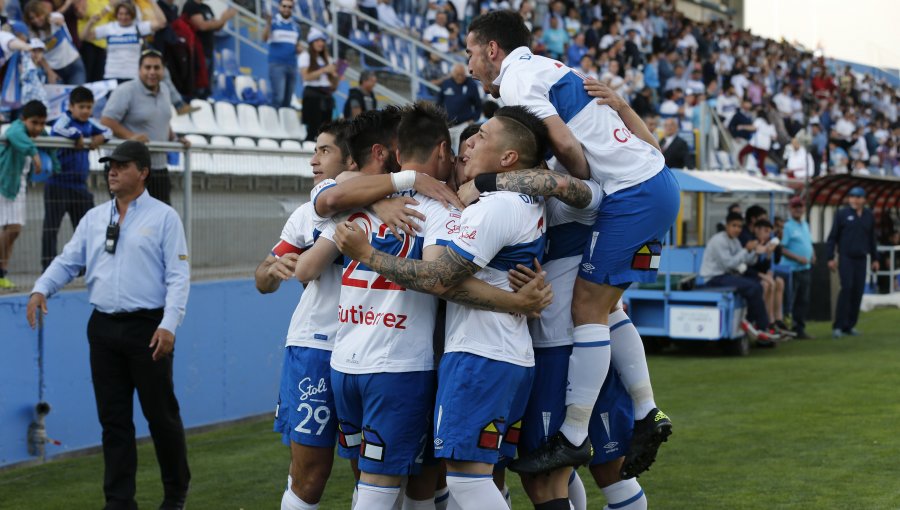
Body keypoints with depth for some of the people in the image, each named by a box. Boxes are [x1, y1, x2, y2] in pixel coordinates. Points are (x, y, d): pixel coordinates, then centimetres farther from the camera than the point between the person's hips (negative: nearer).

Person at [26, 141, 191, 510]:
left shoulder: (163, 217, -2)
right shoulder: (94, 218, 12)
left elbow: (178, 275, -7)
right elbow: (68, 261, 12)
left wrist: (169, 324, -17)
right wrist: (41, 288, -7)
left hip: (147, 328, -4)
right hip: (104, 327, 4)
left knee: (160, 414, 4)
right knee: (113, 418, 6)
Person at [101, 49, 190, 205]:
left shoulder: (164, 91, 14)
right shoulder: (126, 91, -10)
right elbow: (106, 121, -16)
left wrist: (174, 138, 12)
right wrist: (130, 136, -27)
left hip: (159, 168, 8)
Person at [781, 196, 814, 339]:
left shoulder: (805, 225, 16)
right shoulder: (787, 227, -9)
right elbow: (782, 249, -14)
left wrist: (812, 255, 7)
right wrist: (798, 258, -21)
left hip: (806, 268, 8)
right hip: (793, 269, -8)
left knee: (804, 301, 10)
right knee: (791, 301, -4)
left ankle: (800, 328, 16)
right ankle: (791, 328, 0)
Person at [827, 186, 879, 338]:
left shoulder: (869, 216, 11)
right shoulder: (842, 214, 1)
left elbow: (872, 239, 18)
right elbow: (832, 237, 1)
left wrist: (875, 259, 17)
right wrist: (830, 258, -5)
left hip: (861, 259, 4)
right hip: (846, 258, -4)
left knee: (858, 291, 1)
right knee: (846, 288, -14)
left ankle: (850, 325, 10)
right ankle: (838, 326, -12)